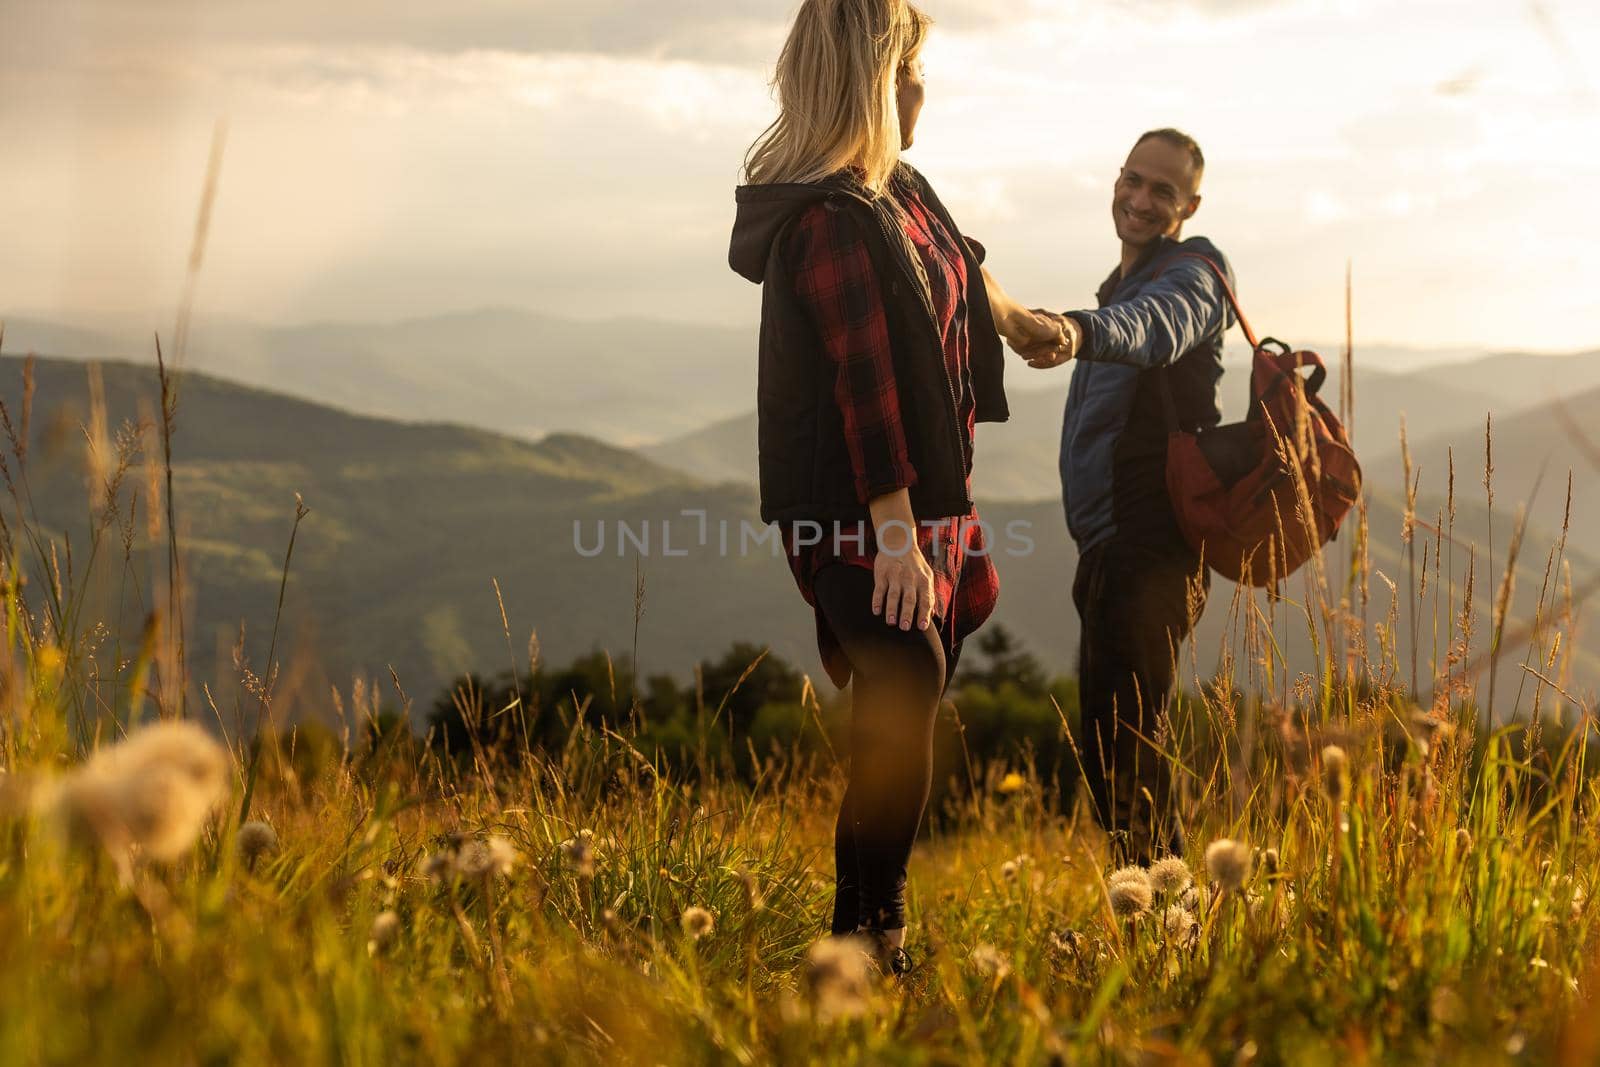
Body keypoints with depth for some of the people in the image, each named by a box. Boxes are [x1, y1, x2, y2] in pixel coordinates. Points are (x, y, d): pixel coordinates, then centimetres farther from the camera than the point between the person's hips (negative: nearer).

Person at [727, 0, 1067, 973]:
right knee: (904, 709, -11)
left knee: (909, 704, 18)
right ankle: (868, 940, -1)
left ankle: (878, 919, 30)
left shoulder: (896, 191, 9)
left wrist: (1021, 322, 49)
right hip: (865, 518, -11)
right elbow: (866, 394, -25)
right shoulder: (837, 222, -22)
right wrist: (896, 536, -25)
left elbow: (958, 267, 32)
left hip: (928, 497, 11)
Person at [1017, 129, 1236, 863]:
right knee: (1104, 745, 14)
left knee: (1124, 741, -15)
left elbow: (1156, 326, -34)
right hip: (1108, 547, 10)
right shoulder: (1125, 284, 22)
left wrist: (1082, 332, -54)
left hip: (1151, 547, -10)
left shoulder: (1189, 273, -9)